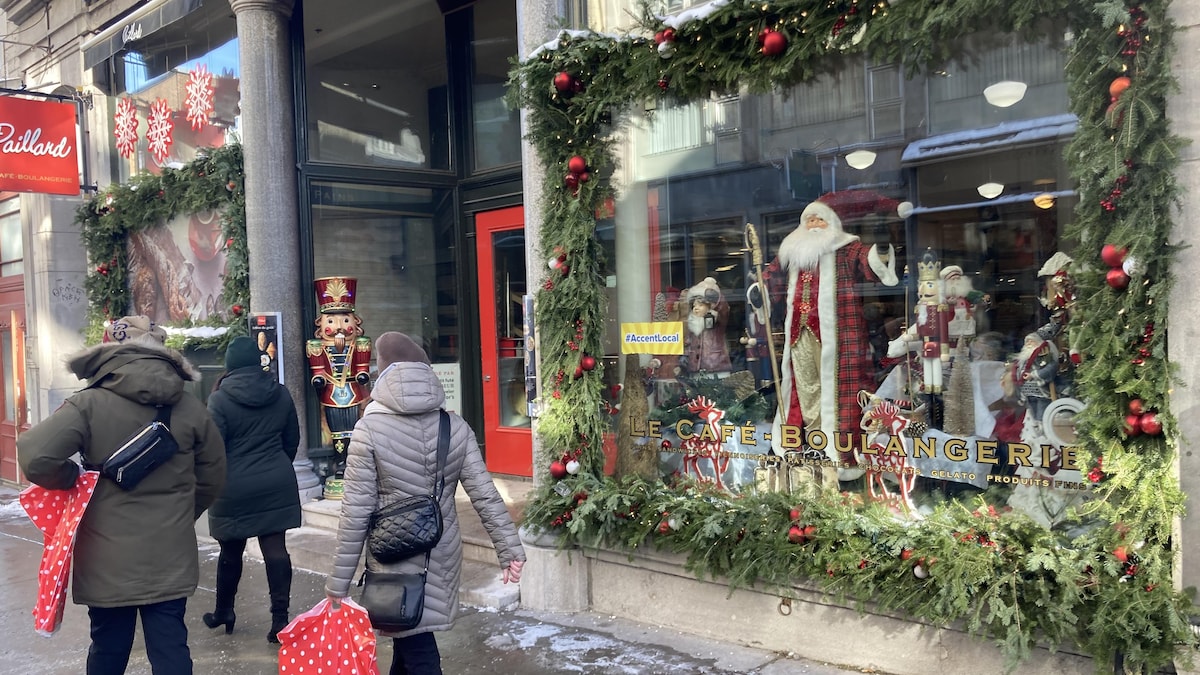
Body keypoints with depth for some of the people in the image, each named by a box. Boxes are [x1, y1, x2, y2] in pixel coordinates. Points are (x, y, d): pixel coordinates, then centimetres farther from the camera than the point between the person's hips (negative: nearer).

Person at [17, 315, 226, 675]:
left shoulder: (90, 404, -11)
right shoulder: (189, 406, 0)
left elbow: (35, 456, -21)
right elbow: (212, 476, 9)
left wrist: (73, 479, -1)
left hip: (110, 559, -2)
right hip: (171, 557, 2)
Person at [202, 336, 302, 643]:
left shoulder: (220, 399, -9)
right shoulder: (281, 393, 3)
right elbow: (292, 439, 11)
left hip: (235, 488, -2)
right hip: (277, 484, 3)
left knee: (231, 551, 13)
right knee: (276, 549, 1)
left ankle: (222, 612, 31)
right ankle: (280, 617, -1)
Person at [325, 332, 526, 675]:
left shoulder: (369, 429, -13)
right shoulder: (456, 426, -2)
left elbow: (356, 511, -13)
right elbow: (485, 495, -4)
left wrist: (339, 581, -6)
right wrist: (510, 549, 2)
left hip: (396, 558, -4)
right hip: (443, 554, 5)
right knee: (410, 641, 24)